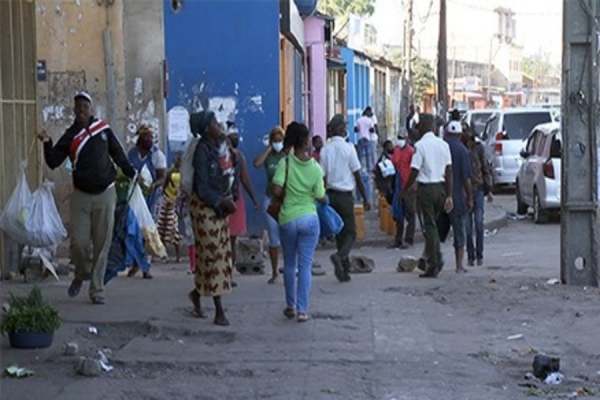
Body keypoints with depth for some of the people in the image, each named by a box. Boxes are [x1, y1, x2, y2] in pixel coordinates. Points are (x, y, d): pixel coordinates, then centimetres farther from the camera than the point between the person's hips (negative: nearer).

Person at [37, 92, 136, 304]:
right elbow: (53, 162, -8)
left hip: (105, 194, 1)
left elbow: (118, 153, 16)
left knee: (102, 245, 3)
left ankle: (97, 290, 11)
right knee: (79, 242, -6)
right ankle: (80, 275, 25)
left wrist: (132, 174, 21)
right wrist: (47, 143, -24)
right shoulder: (70, 136, 0)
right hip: (81, 195, -1)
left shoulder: (103, 128, 4)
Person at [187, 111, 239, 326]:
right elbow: (202, 188, -19)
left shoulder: (222, 143, 3)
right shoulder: (203, 151, -18)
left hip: (221, 206, 8)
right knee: (213, 254, -4)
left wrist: (232, 196, 4)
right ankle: (219, 311, 1)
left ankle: (197, 293, 30)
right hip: (205, 206, -8)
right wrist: (222, 202, -15)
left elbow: (234, 169, 15)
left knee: (223, 253, 11)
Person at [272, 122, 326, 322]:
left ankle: (291, 306, 22)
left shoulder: (285, 163, -8)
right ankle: (302, 309, 0)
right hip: (309, 218, 0)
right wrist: (325, 200, 18)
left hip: (287, 219, 1)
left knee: (289, 264, 16)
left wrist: (287, 191, 5)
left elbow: (277, 190, -16)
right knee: (305, 265, 3)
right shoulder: (315, 167, -6)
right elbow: (320, 197, -4)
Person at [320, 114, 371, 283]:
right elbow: (357, 176, -7)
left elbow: (323, 177, 2)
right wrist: (365, 198, -1)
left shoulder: (325, 150, 2)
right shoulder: (348, 148, -9)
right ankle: (340, 256, -25)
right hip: (345, 194, -4)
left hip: (331, 194, 4)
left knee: (339, 232, 13)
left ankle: (344, 270, 14)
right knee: (351, 232, 2)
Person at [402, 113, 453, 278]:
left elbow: (414, 171, -13)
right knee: (432, 224, 20)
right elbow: (449, 170, 5)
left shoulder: (420, 145, -11)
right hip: (441, 187, 6)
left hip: (426, 188, -6)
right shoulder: (443, 145, 6)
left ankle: (433, 266, 1)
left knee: (429, 226, 0)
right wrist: (449, 195, 7)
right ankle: (437, 259, 11)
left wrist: (405, 190, 0)